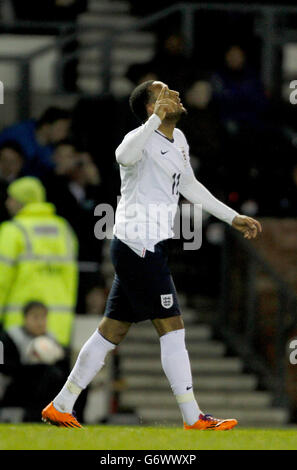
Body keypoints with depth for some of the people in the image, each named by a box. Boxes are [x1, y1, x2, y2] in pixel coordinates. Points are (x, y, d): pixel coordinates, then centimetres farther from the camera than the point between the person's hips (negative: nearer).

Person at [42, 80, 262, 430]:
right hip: (138, 246, -10)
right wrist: (158, 118, -43)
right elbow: (124, 155, -41)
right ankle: (193, 418, -2)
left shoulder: (178, 140, 15)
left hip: (149, 248, 10)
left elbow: (189, 186, 30)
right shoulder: (143, 139, -15)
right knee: (172, 329, -6)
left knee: (112, 331, 12)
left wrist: (232, 217, 31)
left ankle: (60, 407, 17)